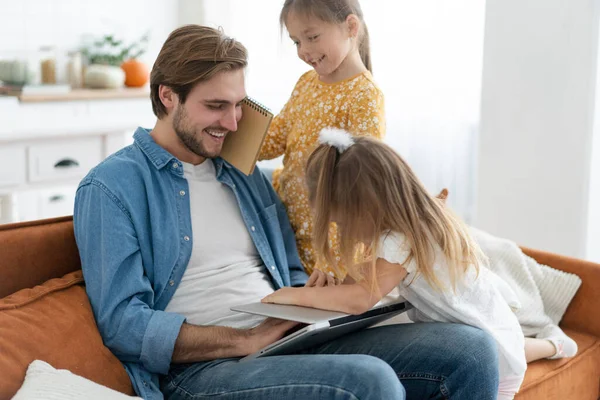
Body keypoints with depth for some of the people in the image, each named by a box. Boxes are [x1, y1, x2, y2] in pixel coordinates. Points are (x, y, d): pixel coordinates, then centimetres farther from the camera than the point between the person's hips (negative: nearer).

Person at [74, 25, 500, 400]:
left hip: (289, 342, 7)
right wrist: (248, 340, -17)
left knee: (472, 348, -10)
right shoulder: (111, 187, -2)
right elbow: (123, 323, -11)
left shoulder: (246, 176, 20)